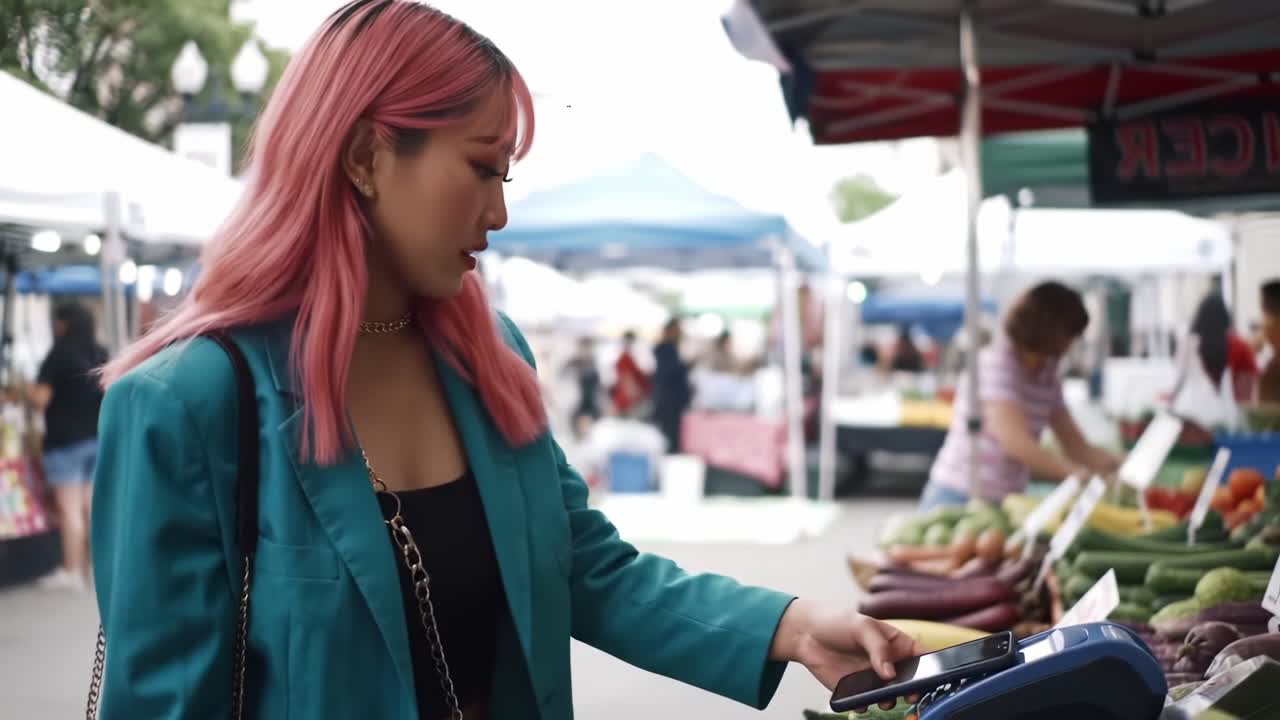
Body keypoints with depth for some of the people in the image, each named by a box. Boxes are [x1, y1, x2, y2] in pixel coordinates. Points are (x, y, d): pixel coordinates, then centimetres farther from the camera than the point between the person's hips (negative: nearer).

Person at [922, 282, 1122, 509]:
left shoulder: (1046, 376, 10)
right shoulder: (996, 363, -15)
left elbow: (1076, 447, 11)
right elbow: (1015, 443, -26)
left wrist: (1125, 466, -5)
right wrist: (1079, 473, -30)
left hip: (1005, 500, 8)